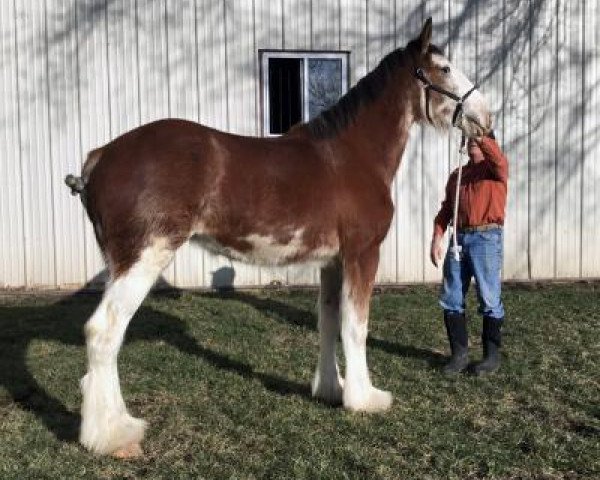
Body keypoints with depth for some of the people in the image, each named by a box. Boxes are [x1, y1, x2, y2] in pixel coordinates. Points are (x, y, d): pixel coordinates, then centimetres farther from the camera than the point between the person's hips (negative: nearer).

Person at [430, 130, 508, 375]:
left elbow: (497, 159, -21)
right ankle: (459, 353, 13)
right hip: (459, 238, 6)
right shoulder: (456, 174, 20)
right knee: (451, 299, 4)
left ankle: (492, 355, 9)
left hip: (486, 238, -5)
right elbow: (446, 209, 15)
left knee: (489, 299, -2)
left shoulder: (495, 168, 5)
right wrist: (436, 238, 5)